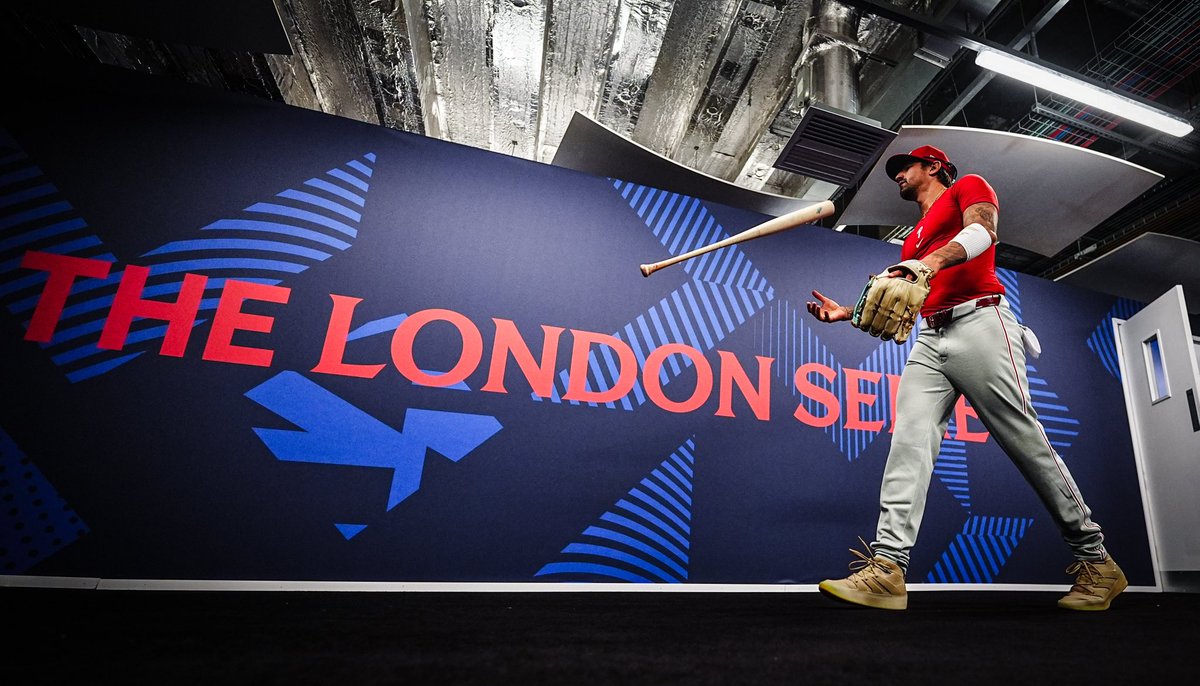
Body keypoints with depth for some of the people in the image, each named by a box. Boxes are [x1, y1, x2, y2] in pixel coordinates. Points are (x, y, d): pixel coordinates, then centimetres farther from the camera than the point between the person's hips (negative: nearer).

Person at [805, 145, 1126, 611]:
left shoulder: (968, 187, 14)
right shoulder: (914, 239, 33)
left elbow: (983, 229, -10)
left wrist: (935, 259, -29)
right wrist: (849, 313, 16)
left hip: (979, 322, -6)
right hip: (930, 340, 6)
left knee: (1026, 441, -5)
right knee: (909, 440, -12)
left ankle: (1096, 562, 13)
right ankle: (887, 567, -20)